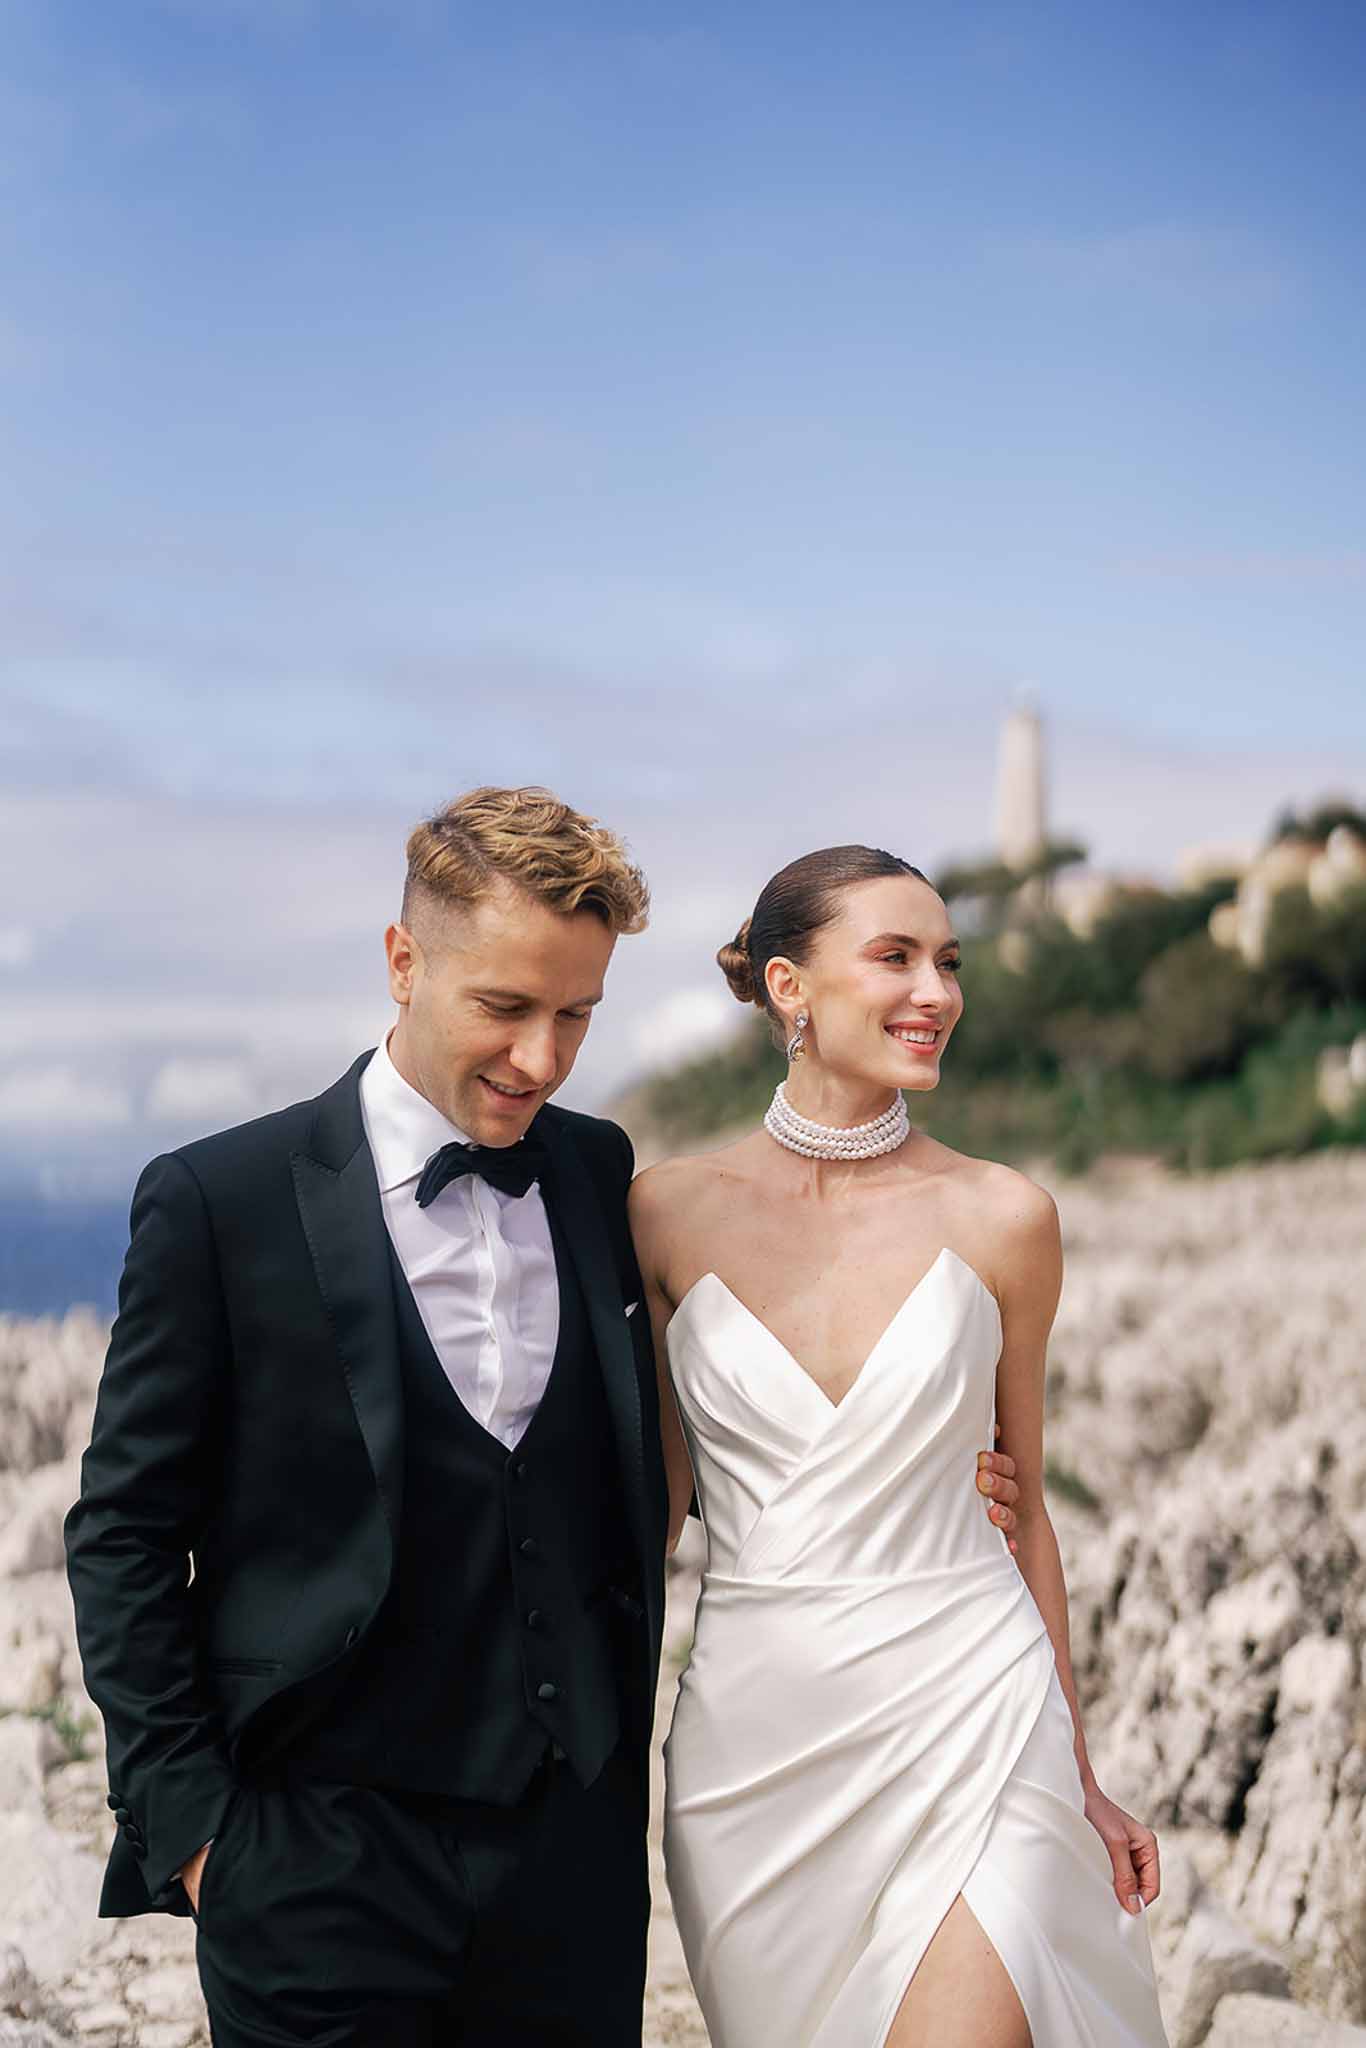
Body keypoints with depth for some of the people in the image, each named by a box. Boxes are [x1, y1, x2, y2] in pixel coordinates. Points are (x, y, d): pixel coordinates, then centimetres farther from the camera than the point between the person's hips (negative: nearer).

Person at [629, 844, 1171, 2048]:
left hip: (966, 1720, -1)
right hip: (755, 1740, 1)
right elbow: (660, 1489, 9)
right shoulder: (671, 1212, 0)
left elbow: (1019, 1501, 9)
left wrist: (1080, 1776, 13)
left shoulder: (1002, 1219, -1)